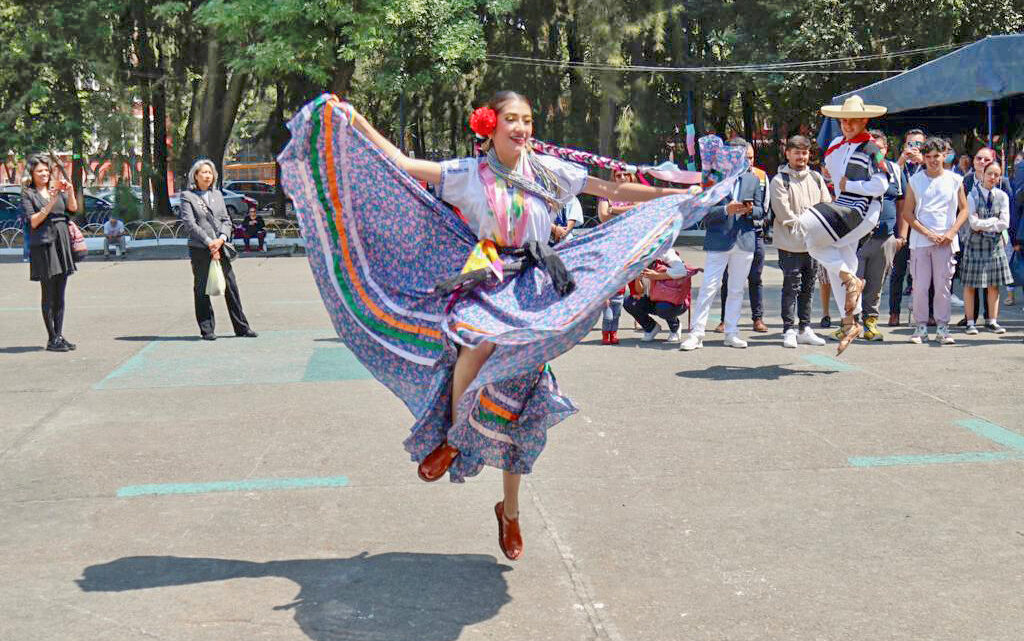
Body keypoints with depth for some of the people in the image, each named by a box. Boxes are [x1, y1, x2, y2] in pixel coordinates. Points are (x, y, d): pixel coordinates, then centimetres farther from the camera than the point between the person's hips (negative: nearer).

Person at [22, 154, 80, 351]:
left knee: (60, 294, 7)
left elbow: (73, 208, 5)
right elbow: (33, 221, -8)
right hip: (43, 245, -5)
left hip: (62, 243, 5)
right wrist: (50, 204, -16)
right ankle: (51, 339, -2)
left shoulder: (57, 190, 16)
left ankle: (59, 335, 11)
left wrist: (70, 191, -9)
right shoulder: (28, 194, 1)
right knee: (49, 294, -4)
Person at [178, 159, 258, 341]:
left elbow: (226, 220, 12)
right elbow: (190, 224, -9)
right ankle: (207, 329, 8)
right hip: (199, 249, -4)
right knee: (202, 290, 0)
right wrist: (209, 243, -14)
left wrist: (221, 239, -6)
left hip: (220, 248, 5)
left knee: (231, 288, 4)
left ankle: (242, 327, 10)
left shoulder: (217, 194, 16)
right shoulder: (187, 196, 0)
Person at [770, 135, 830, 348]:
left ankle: (805, 329, 18)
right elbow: (783, 213, -12)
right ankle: (789, 331, 1)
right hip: (791, 244, -5)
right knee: (791, 287, -4)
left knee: (808, 288, 10)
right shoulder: (779, 181, -5)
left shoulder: (816, 178, 13)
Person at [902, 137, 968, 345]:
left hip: (945, 241, 0)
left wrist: (951, 233, -5)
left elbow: (963, 210, 11)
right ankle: (921, 327, 6)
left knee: (943, 286, 1)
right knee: (920, 286, -3)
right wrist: (928, 233, -7)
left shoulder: (955, 180, 8)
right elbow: (907, 213, 4)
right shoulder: (915, 181, 6)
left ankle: (942, 328, 7)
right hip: (920, 240, 0)